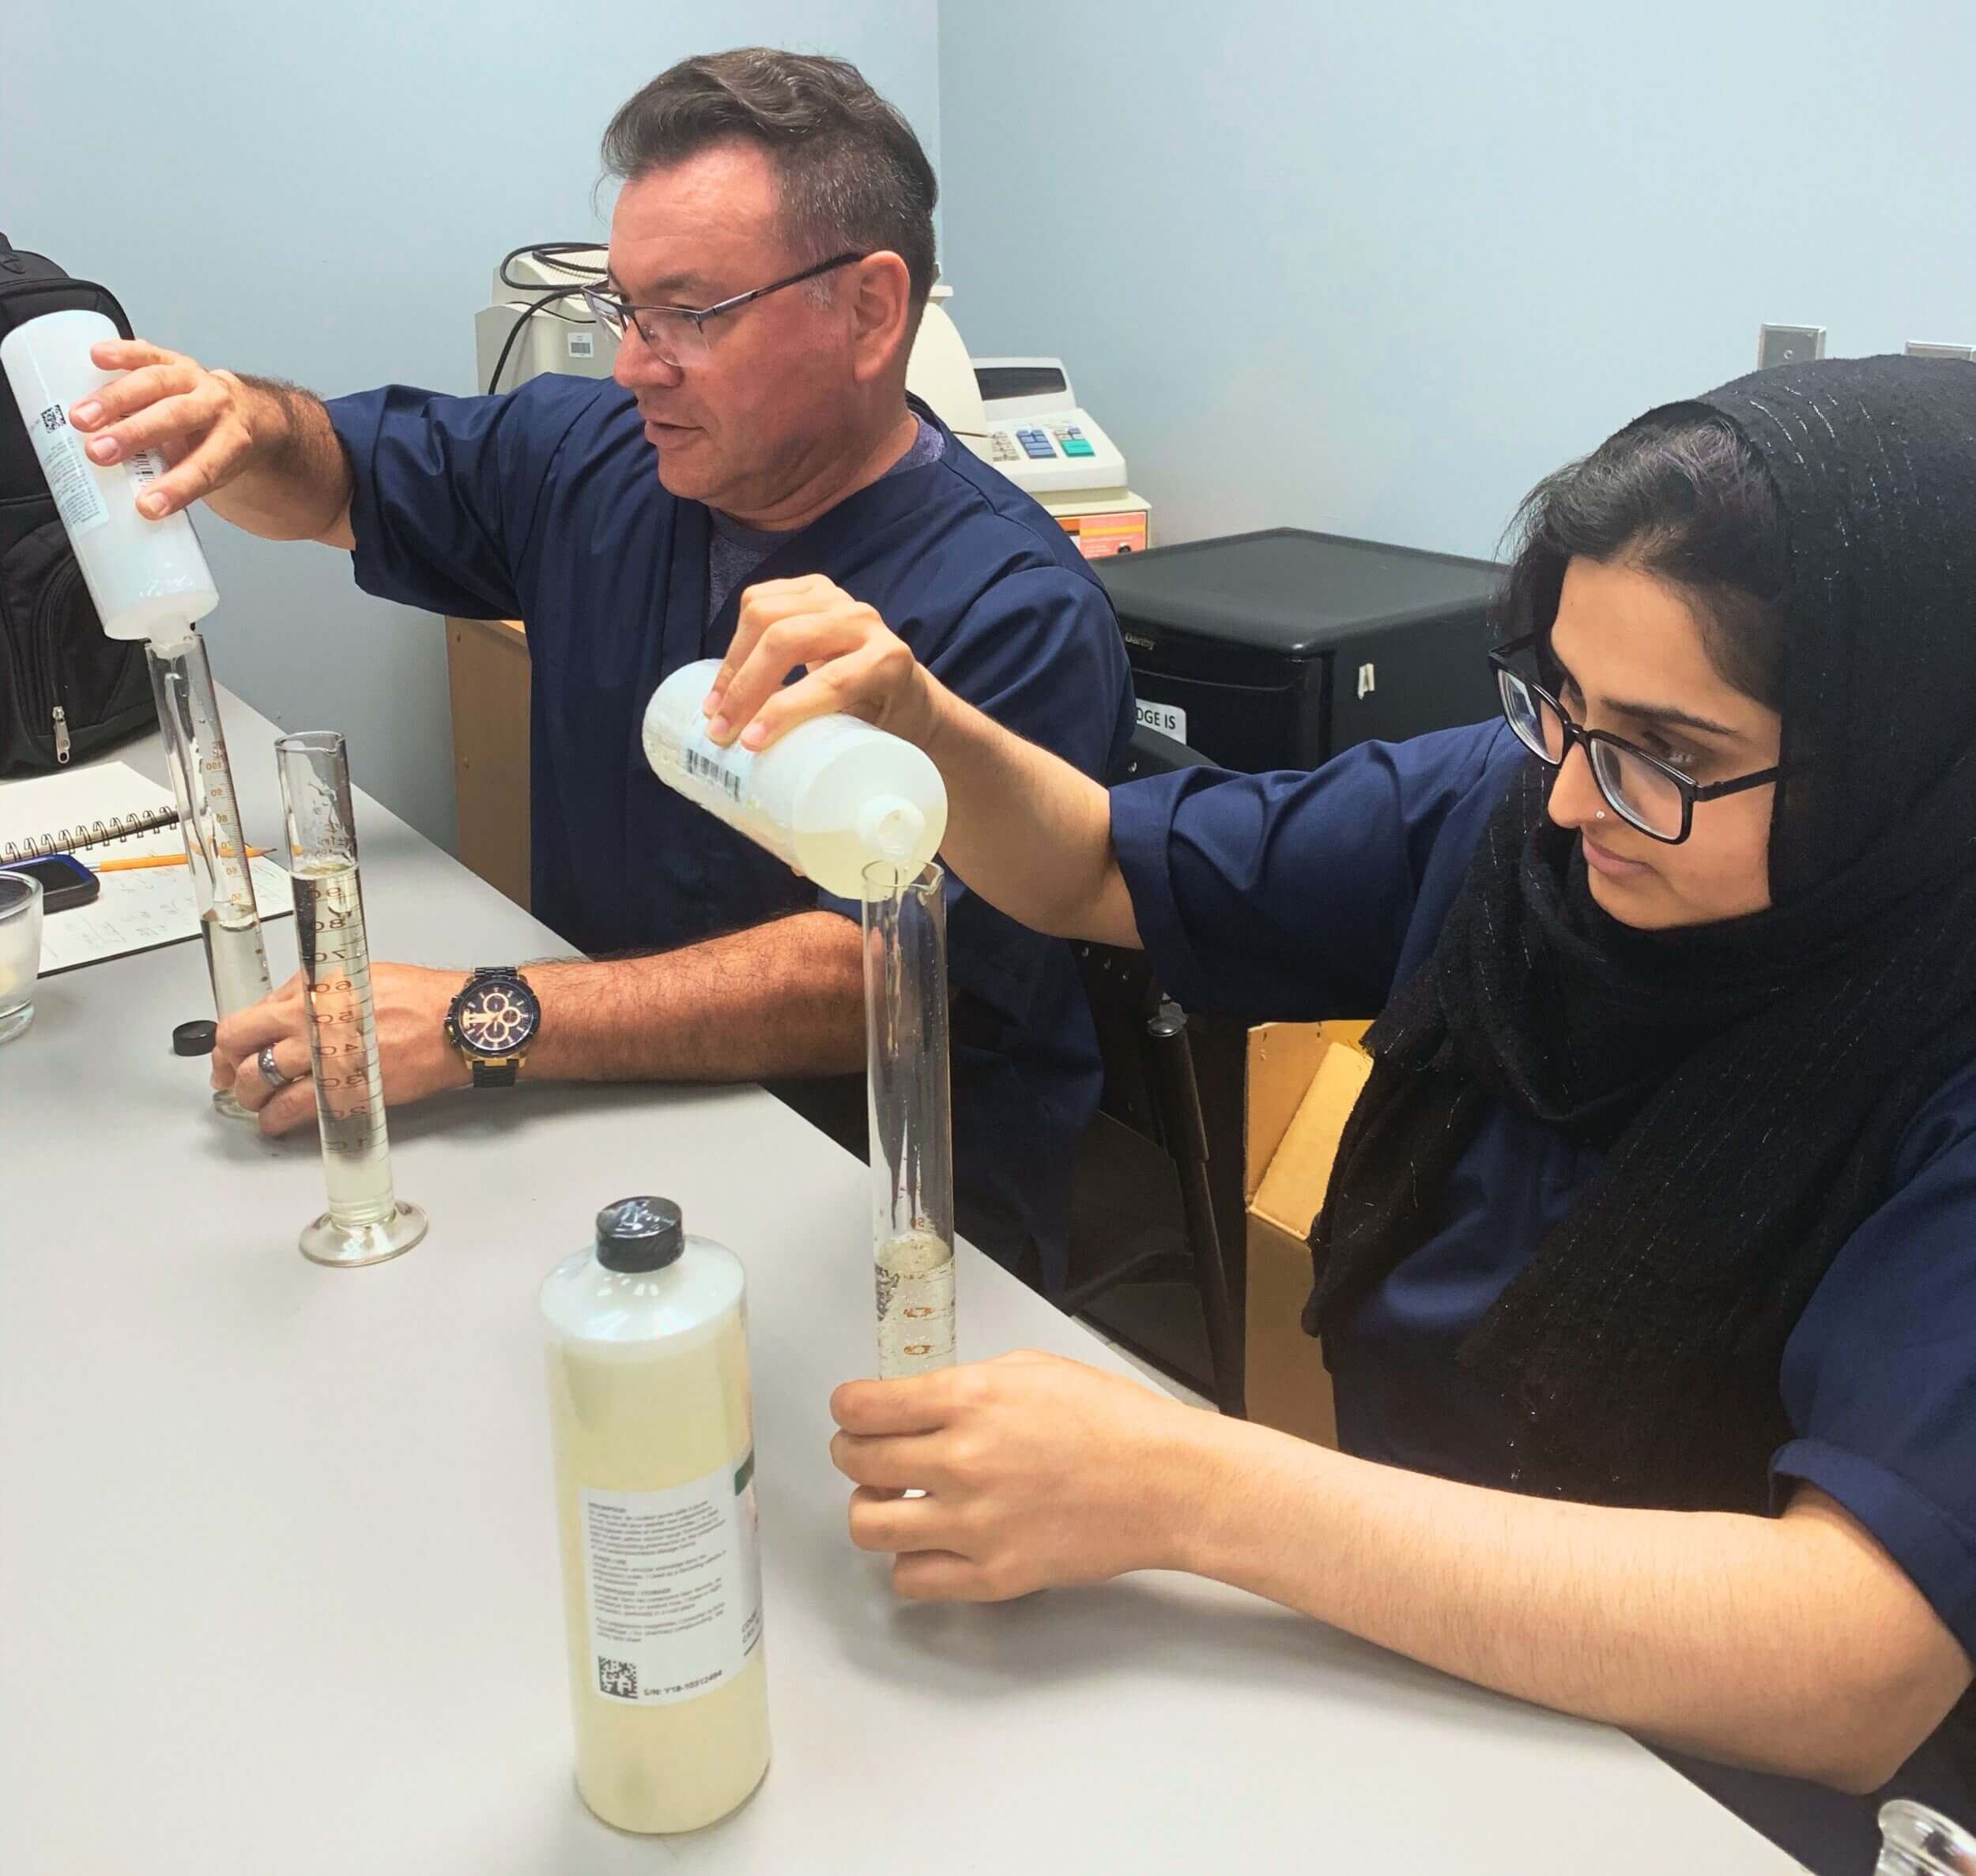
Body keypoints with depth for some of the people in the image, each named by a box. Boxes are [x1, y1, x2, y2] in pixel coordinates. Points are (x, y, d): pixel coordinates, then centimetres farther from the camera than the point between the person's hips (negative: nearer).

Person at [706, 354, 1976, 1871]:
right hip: (1387, 1659, 5)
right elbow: (1093, 872, 5)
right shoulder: (1504, 814, -8)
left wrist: (1182, 1490, -36)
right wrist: (912, 721, -17)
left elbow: (1853, 1668, -34)